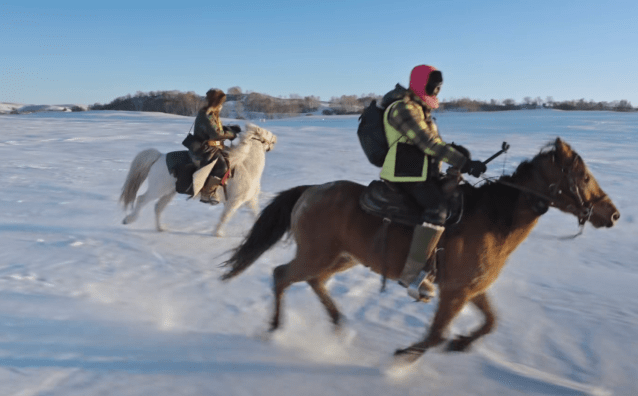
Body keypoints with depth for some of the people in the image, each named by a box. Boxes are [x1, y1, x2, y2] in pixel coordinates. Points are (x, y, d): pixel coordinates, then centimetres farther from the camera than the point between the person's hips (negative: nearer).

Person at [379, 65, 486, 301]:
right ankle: (412, 273, -28)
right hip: (406, 177, -10)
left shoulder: (422, 111, 21)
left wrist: (455, 150, 0)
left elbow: (434, 143, 21)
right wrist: (463, 163, -22)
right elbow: (428, 144, -21)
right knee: (438, 208, -29)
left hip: (425, 174, 11)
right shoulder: (405, 109, -11)